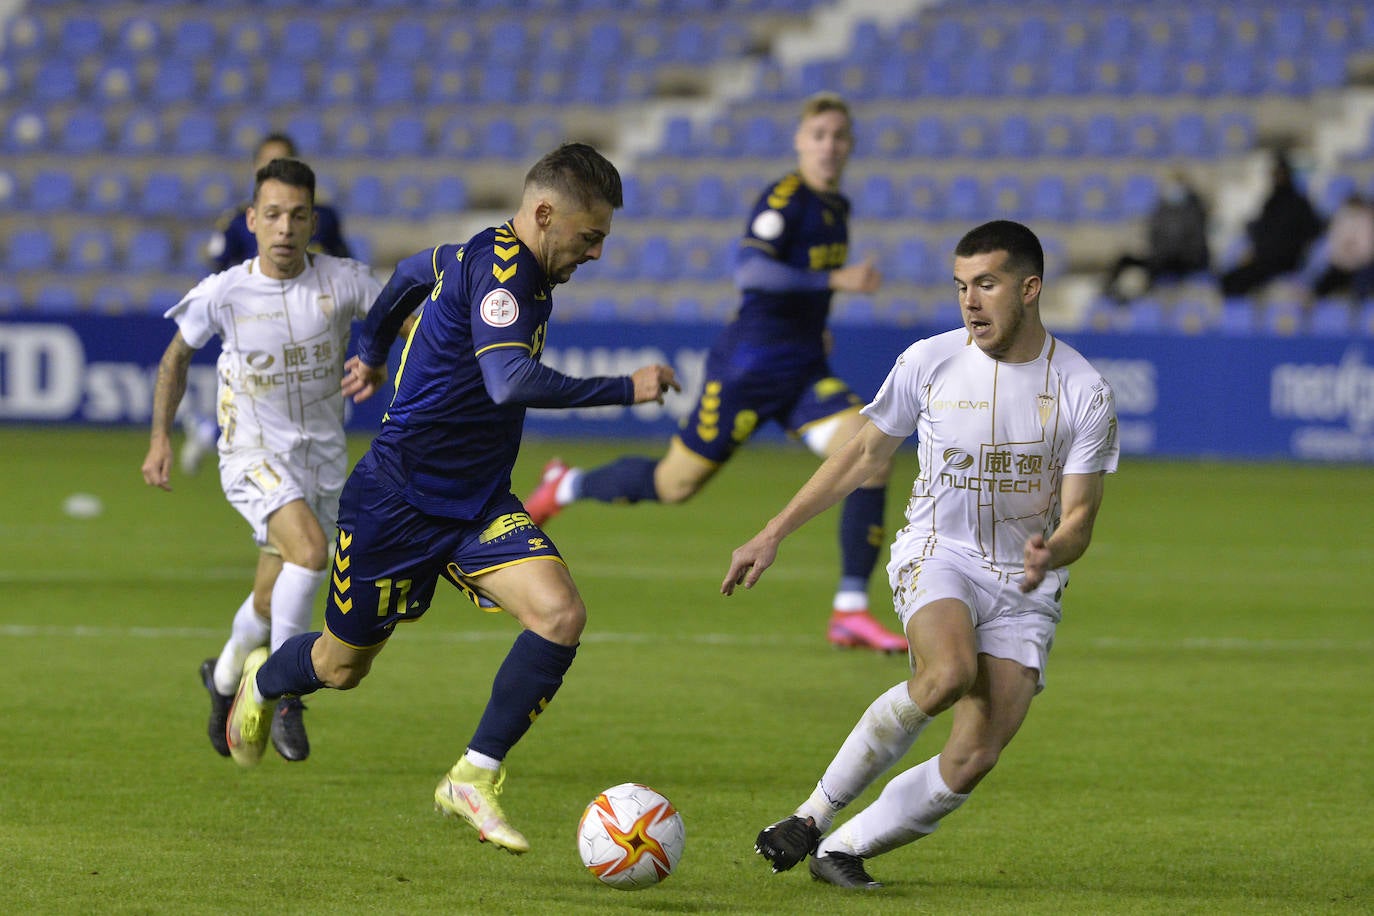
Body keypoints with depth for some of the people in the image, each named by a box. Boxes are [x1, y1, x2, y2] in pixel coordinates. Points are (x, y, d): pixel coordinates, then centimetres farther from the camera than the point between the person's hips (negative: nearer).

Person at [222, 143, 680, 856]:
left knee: (560, 614, -18)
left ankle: (475, 778, -10)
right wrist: (624, 390, -34)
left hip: (478, 504, 8)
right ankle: (261, 682, 47)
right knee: (342, 666, 11)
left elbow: (417, 270, 26)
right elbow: (511, 382, -40)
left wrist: (373, 351, 42)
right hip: (399, 499, -8)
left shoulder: (492, 258, 5)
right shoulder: (500, 269, -24)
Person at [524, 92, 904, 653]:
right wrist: (833, 280, -36)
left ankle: (850, 612, -14)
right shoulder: (785, 199, -16)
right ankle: (568, 486, 35)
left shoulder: (837, 207, 10)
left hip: (805, 372, 7)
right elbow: (750, 271, -33)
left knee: (872, 459, -16)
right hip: (749, 368, -7)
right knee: (674, 486, 5)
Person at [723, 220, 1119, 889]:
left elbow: (1078, 518, -4)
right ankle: (815, 813, -20)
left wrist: (1049, 552, -28)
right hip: (937, 556, -1)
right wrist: (773, 535, 7)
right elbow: (863, 456, 9)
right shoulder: (929, 363, -3)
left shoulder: (1084, 392, -7)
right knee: (949, 671, -34)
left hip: (1025, 587, 1)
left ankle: (843, 848, 3)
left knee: (973, 760, -15)